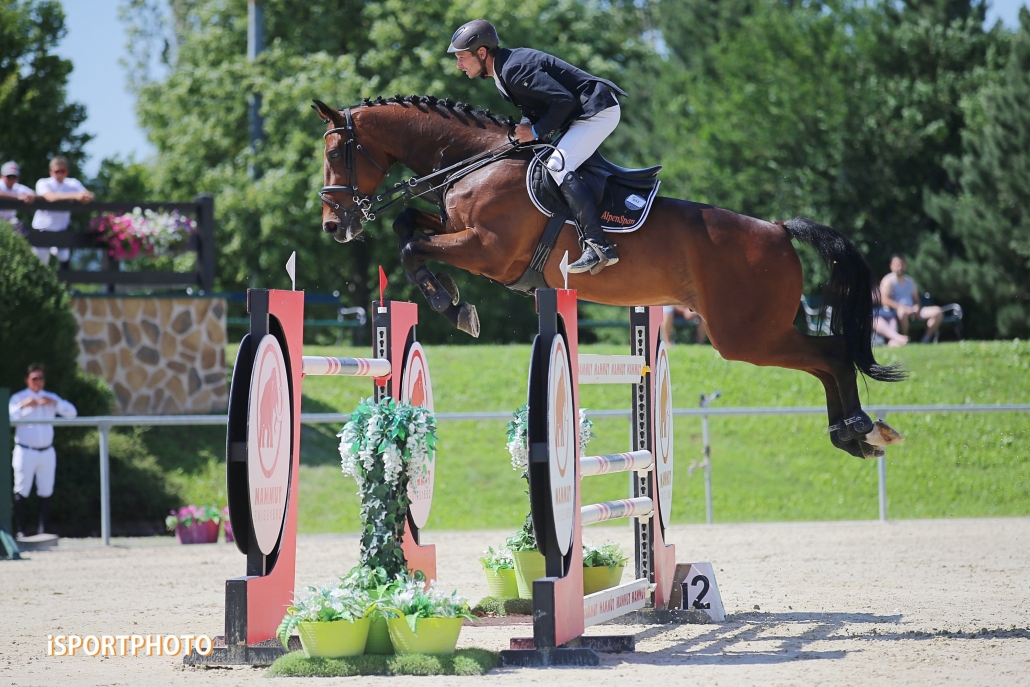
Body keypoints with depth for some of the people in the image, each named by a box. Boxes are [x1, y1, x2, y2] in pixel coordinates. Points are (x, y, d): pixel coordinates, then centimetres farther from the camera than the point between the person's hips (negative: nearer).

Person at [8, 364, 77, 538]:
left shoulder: (51, 398, 12)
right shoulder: (18, 398, 3)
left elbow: (72, 413, 1)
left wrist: (54, 403, -13)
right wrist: (23, 405, -22)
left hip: (47, 452, 3)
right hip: (25, 451, -3)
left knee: (46, 493, 3)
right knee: (21, 492, -6)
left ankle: (43, 530, 7)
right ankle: (20, 530, -3)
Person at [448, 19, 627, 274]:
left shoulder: (514, 70, -22)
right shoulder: (503, 73, 11)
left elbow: (564, 100, -26)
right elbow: (535, 106, 17)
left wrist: (537, 131, -17)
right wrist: (526, 126, -2)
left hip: (599, 111, -11)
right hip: (581, 113, 11)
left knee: (558, 164, -24)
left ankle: (598, 245, -31)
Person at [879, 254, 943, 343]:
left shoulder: (909, 281, 20)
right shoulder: (888, 281, -2)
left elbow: (916, 298, 23)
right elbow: (885, 300, -15)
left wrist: (916, 306, -4)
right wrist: (904, 307, -24)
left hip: (912, 310, 7)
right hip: (895, 311, -7)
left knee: (937, 311, -8)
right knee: (902, 312, -44)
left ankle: (926, 339, -10)